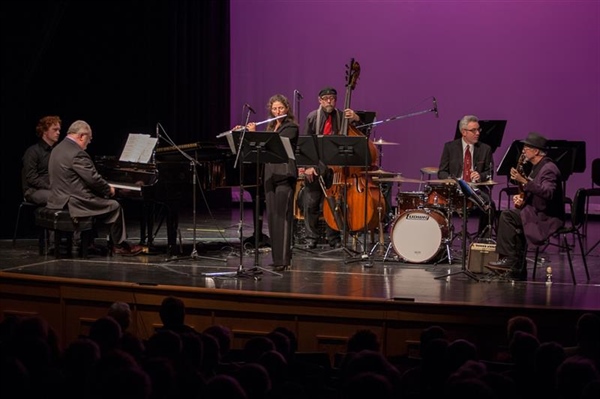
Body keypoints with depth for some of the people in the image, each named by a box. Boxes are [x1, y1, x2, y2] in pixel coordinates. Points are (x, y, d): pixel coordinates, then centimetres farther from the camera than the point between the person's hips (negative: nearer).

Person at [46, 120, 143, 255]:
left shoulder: (59, 149, 11)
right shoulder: (77, 154, -20)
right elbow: (94, 179, -19)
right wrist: (109, 189, 0)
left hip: (59, 200, 10)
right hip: (73, 203, -10)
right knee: (115, 207, 6)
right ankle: (119, 245, 15)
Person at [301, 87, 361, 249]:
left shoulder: (342, 116, 3)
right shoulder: (312, 117, 2)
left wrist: (356, 119, -23)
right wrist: (308, 166, -9)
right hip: (315, 166, 0)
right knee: (311, 203, 2)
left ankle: (334, 239, 11)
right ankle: (312, 238, 14)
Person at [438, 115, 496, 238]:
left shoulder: (485, 149, 10)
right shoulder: (450, 147, 7)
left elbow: (490, 173, 10)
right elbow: (442, 172, 6)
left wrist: (480, 176, -14)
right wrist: (450, 179, -16)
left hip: (477, 189, 1)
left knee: (489, 205, -30)